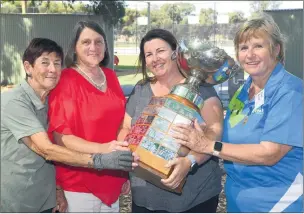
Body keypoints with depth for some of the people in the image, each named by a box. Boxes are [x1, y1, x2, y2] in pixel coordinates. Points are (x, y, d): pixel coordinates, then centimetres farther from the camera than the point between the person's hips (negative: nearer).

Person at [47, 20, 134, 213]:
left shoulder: (110, 76, 5)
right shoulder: (65, 81, -13)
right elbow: (61, 137, -16)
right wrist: (102, 149, -30)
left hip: (112, 178, 6)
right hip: (80, 182, -6)